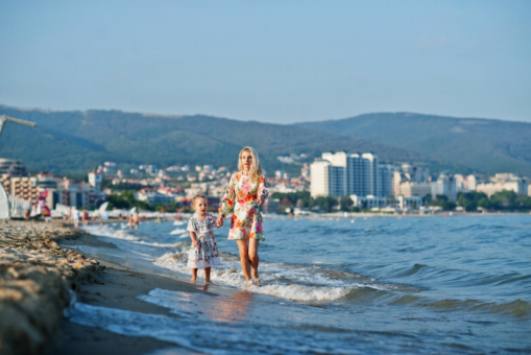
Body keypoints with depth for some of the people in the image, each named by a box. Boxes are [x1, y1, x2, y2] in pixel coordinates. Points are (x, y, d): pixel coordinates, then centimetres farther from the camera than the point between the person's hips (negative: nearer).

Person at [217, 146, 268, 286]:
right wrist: (221, 214, 2)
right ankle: (247, 279, 14)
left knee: (252, 253, -7)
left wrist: (260, 198, -33)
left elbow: (263, 193, -12)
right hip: (238, 218, 2)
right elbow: (228, 197, 9)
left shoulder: (259, 178, 1)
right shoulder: (235, 177, 7)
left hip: (254, 218, -2)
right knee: (243, 253, -1)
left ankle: (255, 274, 22)